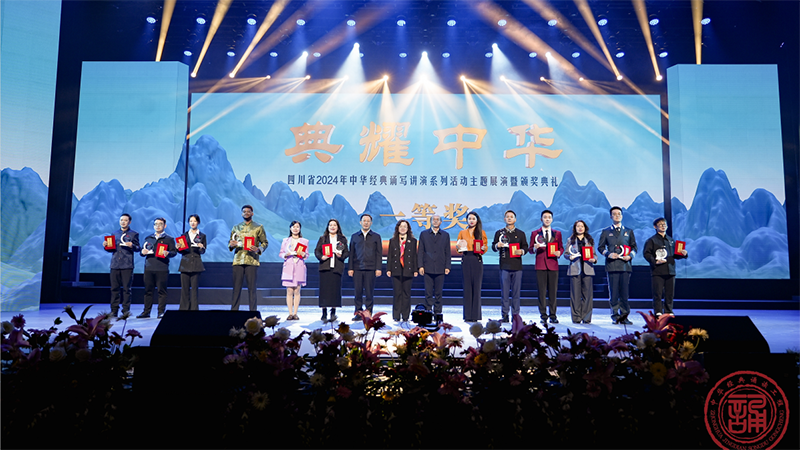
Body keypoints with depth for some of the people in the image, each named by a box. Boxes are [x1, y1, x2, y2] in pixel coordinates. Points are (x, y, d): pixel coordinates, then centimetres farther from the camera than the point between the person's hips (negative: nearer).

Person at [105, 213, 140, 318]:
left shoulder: (133, 234, 7)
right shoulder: (114, 234, 18)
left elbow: (138, 248, 1)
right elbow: (111, 249, 19)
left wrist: (132, 246, -20)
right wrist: (106, 246, -2)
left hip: (127, 266, -3)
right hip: (115, 265, 3)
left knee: (126, 288, -3)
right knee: (114, 288, 4)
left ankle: (126, 310, 3)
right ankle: (114, 310, 10)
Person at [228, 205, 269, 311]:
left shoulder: (258, 228, 7)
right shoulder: (236, 228, 16)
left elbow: (265, 242, 5)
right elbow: (230, 243, 19)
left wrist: (258, 249, -15)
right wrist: (231, 244, -5)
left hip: (252, 261, -3)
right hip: (238, 260, 3)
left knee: (252, 288, -1)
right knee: (236, 287, 3)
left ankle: (253, 311, 4)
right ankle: (234, 310, 8)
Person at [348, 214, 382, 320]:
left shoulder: (376, 237, 9)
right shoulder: (354, 236, 13)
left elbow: (379, 254, 6)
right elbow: (351, 253, 11)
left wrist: (378, 268, -2)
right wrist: (350, 268, 3)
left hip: (370, 268, -1)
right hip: (357, 268, 1)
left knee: (370, 292, 1)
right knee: (358, 292, 2)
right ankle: (358, 313, 11)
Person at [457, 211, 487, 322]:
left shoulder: (481, 233, 10)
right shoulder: (462, 233, 14)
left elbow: (485, 247, 9)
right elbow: (458, 248, 14)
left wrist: (483, 248, -13)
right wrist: (459, 246, -7)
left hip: (477, 260, -1)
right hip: (466, 260, 1)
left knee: (476, 287, -3)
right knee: (467, 287, 0)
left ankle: (475, 315, 2)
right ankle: (467, 315, 4)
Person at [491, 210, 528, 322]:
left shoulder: (520, 233, 12)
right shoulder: (499, 233, 11)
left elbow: (525, 247, 11)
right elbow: (493, 247, 12)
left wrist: (522, 251, -11)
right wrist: (497, 246, -10)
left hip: (517, 266, 0)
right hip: (504, 266, 0)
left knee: (516, 292, 1)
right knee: (504, 292, -1)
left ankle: (515, 315, 8)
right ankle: (505, 315, 5)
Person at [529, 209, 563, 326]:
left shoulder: (557, 233, 15)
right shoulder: (535, 233, 10)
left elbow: (561, 247, 15)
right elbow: (530, 249, 8)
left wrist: (559, 253, -7)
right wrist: (535, 248, -14)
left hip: (553, 265, 1)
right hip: (540, 265, -1)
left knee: (553, 291, 1)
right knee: (542, 291, -1)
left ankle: (553, 315, 9)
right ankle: (543, 316, 5)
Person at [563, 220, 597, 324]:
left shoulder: (590, 240, 15)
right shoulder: (570, 240, 12)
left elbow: (594, 254, 15)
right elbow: (566, 254, 9)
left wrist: (594, 259, -6)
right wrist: (570, 257, -11)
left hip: (587, 269, 1)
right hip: (575, 269, -1)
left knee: (588, 294, -2)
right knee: (575, 294, -3)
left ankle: (586, 317, 5)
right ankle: (576, 317, 3)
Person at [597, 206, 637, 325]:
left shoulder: (629, 231, 17)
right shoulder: (606, 232, 13)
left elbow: (634, 247, 17)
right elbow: (600, 247, 10)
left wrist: (630, 255, -3)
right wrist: (608, 254, -8)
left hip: (625, 265, 1)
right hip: (612, 265, -1)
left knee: (624, 292, 0)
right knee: (613, 292, -3)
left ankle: (624, 317, 7)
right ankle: (615, 315, 4)